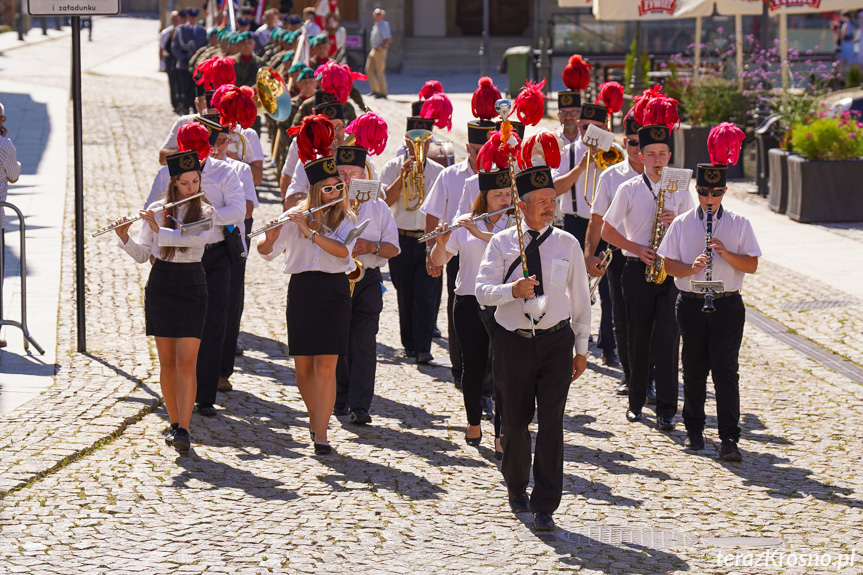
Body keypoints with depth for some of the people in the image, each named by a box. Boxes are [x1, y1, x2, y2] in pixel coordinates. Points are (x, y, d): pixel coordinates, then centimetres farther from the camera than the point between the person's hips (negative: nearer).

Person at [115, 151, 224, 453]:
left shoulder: (207, 213, -2)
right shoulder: (156, 210, 3)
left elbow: (195, 238, -22)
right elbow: (142, 254, 6)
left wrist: (159, 230, -24)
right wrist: (124, 238, -12)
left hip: (192, 287, -2)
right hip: (160, 286, 2)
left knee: (186, 361, -10)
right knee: (167, 362, 6)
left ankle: (183, 430, -14)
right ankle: (174, 423, 17)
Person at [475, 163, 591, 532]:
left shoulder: (568, 244, 4)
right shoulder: (502, 243, 0)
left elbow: (580, 298, 11)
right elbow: (482, 292, -7)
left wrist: (581, 349, 10)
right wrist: (512, 290, -27)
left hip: (556, 340, 0)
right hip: (513, 341, 0)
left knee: (551, 422, -8)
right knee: (515, 421, 9)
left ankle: (545, 507, -6)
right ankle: (517, 488, 35)